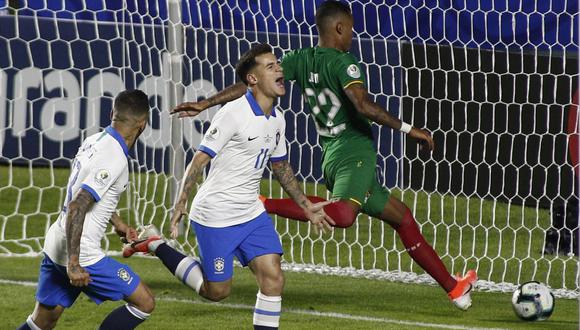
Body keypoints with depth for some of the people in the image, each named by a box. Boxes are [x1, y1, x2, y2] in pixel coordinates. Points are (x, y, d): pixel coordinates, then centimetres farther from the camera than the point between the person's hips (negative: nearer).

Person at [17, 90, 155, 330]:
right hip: (82, 255, -9)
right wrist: (73, 263, -28)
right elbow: (76, 207, -27)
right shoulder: (114, 160, -20)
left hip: (55, 246, 9)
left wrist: (117, 223, 32)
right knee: (144, 303, 0)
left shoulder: (93, 142, 7)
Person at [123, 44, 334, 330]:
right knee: (217, 291, 2)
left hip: (251, 213, 7)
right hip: (216, 217, -7)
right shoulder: (233, 113, -18)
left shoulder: (277, 120, 7)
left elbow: (280, 166, 23)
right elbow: (200, 159, -17)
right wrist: (181, 204, -24)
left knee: (273, 279, -6)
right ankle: (156, 248, 19)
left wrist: (306, 206, 23)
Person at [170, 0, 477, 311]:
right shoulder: (342, 62, -9)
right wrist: (409, 129, -14)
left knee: (403, 218, 18)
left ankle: (452, 287, 23)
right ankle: (262, 205, -34)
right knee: (343, 214, -37)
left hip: (332, 157, 10)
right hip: (354, 152, -10)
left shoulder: (301, 60, 11)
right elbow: (364, 106, -23)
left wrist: (204, 104, 11)